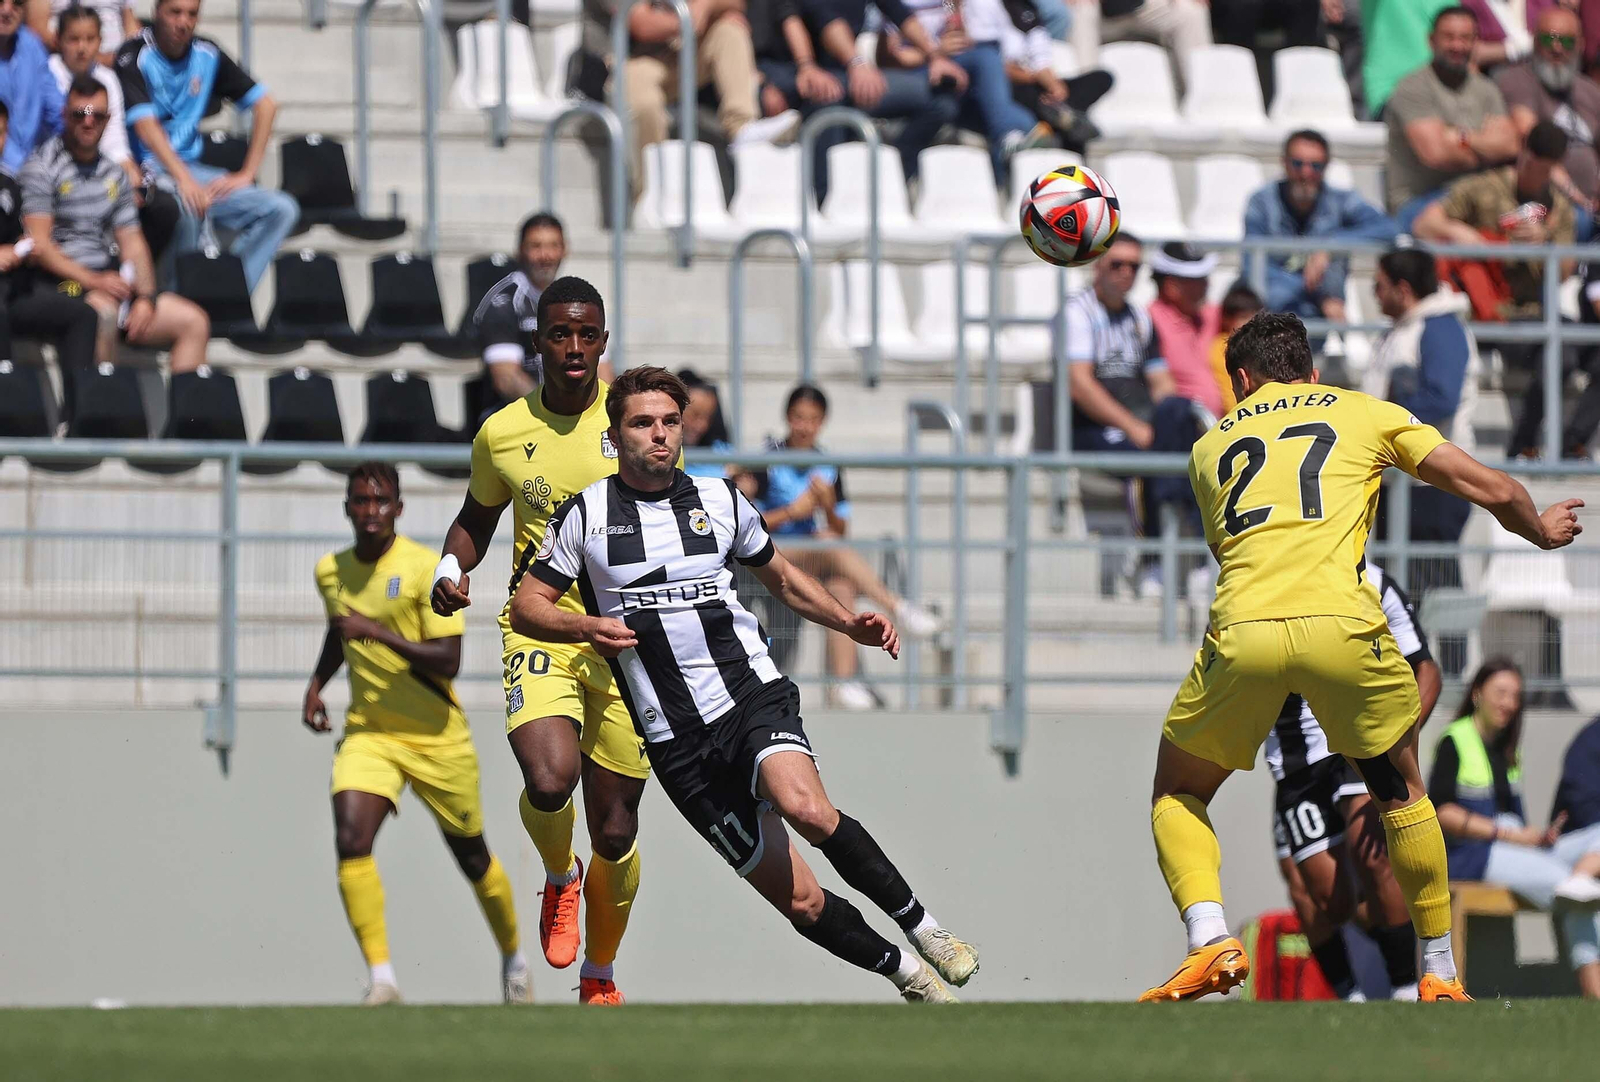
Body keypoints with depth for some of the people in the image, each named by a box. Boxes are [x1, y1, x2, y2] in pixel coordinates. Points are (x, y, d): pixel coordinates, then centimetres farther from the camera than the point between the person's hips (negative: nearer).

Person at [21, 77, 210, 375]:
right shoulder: (42, 168, -3)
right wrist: (92, 280, -20)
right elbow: (39, 245, -11)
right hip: (62, 283, -7)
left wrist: (146, 298, -4)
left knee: (194, 321, -5)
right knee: (104, 311, -39)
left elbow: (132, 244, 14)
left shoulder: (114, 174, 17)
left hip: (107, 281, 7)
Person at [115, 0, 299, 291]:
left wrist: (247, 174, 2)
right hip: (146, 169, -7)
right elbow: (145, 125, -22)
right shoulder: (135, 56, -9)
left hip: (190, 167, 7)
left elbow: (265, 104, 12)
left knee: (282, 209, -11)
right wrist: (184, 179, -35)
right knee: (186, 207, -40)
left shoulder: (207, 54, 8)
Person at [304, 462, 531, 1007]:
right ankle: (381, 976, -20)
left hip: (437, 737, -3)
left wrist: (378, 634, -29)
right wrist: (316, 684, 10)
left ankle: (513, 957, 37)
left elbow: (447, 661, -20)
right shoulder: (331, 571, 4)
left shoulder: (426, 568, -14)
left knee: (472, 856, 11)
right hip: (368, 732, 3)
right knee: (351, 843, -21)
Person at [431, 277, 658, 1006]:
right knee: (549, 780, -28)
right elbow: (477, 518, 19)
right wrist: (451, 568, -1)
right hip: (540, 635, 0)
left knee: (615, 833, 4)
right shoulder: (501, 434, 1)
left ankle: (600, 977, 28)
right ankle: (559, 878, 7)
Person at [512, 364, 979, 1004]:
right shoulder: (587, 514, 3)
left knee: (805, 807, -33)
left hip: (754, 695, 0)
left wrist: (851, 624, 11)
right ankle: (909, 977, 14)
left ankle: (921, 926, -16)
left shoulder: (719, 500, 10)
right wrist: (587, 627, -15)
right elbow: (527, 607, 5)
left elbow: (779, 575, 26)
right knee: (799, 900, -6)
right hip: (677, 741, 0)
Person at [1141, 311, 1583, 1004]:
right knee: (1401, 791, 24)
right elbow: (1494, 490, 21)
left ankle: (1208, 937, -4)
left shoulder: (1210, 446, 27)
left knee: (1176, 793, 21)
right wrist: (1542, 531, 43)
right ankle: (1440, 974, 25)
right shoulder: (1369, 415, 22)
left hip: (1241, 632, 0)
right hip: (1342, 625, 0)